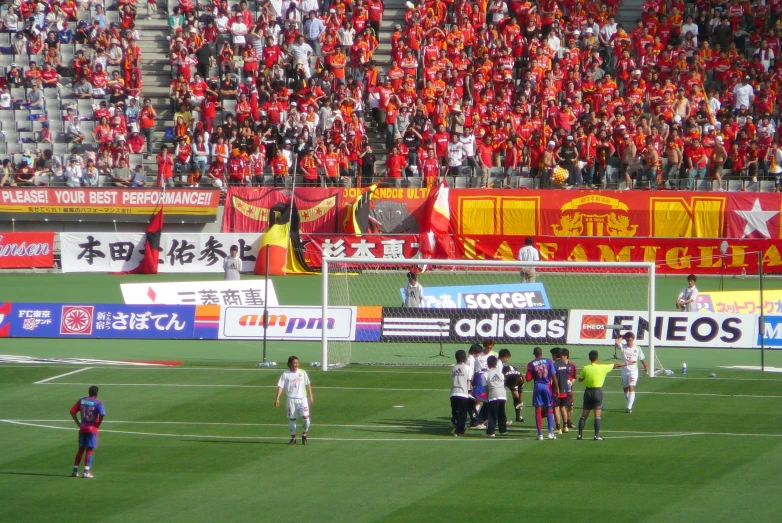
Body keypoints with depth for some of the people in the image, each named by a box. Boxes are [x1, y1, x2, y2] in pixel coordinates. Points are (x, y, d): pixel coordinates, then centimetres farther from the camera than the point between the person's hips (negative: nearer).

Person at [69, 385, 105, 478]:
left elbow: (72, 411, 2)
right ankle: (86, 472, -5)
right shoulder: (97, 403, -8)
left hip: (82, 428, 4)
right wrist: (98, 424, -6)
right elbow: (102, 414, -22)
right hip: (92, 429, -4)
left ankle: (75, 470, 13)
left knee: (81, 449, 14)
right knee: (89, 450, -1)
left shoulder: (81, 401, 6)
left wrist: (78, 423, 6)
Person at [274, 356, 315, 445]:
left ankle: (304, 434, 10)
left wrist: (311, 396, 15)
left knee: (306, 417, -11)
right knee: (292, 419, 5)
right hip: (291, 399, -1)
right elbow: (280, 386, -4)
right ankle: (293, 438, 16)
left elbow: (308, 384, 15)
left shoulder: (303, 373, 5)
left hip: (302, 398, 1)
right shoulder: (285, 374, -1)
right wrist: (277, 398, -12)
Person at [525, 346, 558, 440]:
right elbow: (553, 376, -4)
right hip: (547, 386, 0)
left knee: (538, 410, 4)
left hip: (538, 387, 0)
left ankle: (540, 434, 1)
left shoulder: (531, 364, -2)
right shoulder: (548, 361, -1)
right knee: (549, 408, 9)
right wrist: (556, 388, 1)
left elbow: (528, 378, -5)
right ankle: (551, 432, 2)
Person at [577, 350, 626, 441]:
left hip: (588, 391, 2)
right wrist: (626, 364, 20)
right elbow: (616, 365, 5)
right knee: (597, 415, -1)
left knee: (584, 415, 8)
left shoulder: (585, 368, -4)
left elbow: (580, 380, 5)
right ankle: (597, 435, -4)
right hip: (597, 391, -2)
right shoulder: (602, 368, -7)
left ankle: (580, 434, 7)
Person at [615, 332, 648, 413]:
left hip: (633, 371, -3)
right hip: (624, 371, 3)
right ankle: (630, 403, 35)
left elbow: (642, 358, 11)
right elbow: (617, 342, -22)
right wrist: (622, 337, -9)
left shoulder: (637, 348, -1)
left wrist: (645, 366, 12)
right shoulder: (623, 347, -2)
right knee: (625, 389, 12)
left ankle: (629, 407, -20)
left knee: (631, 388, -16)